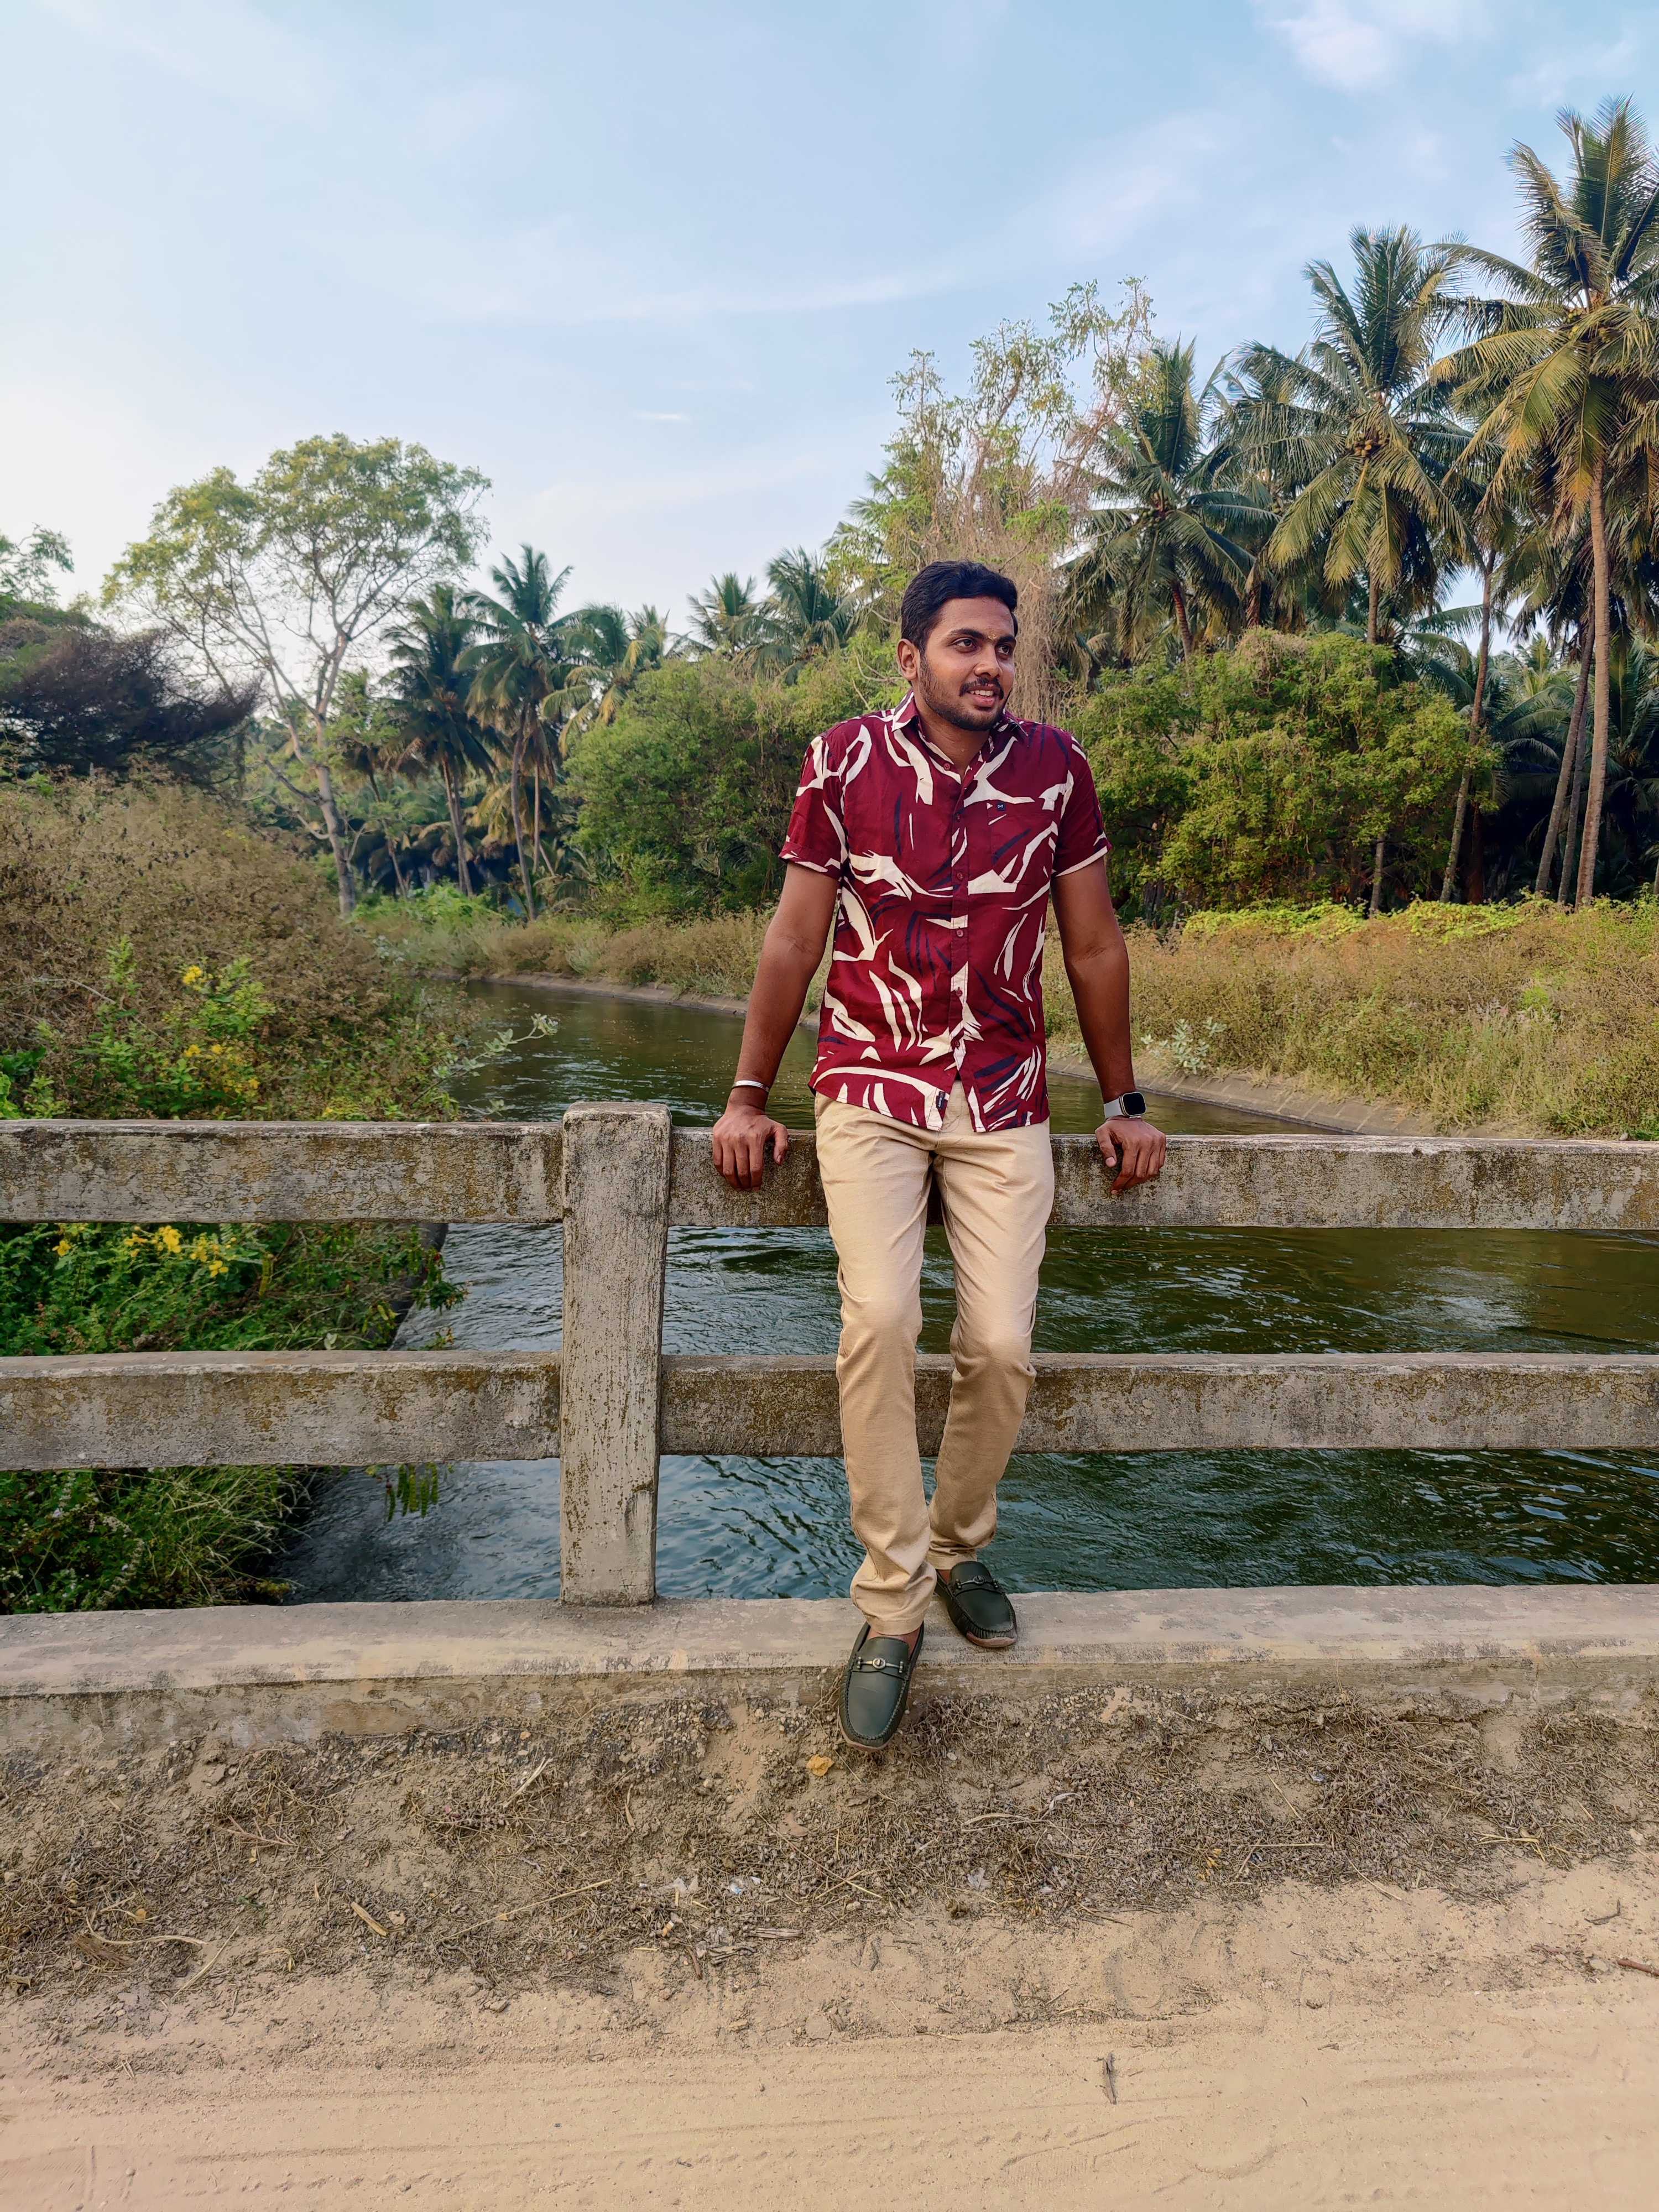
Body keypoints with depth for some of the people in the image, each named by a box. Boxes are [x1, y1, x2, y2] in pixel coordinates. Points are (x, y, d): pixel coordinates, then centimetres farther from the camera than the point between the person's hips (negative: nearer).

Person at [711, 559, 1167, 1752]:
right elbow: (795, 938, 4)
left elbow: (1095, 944, 9)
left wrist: (1124, 1102, 12)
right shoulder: (846, 762, -2)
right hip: (871, 1094, -1)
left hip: (1004, 1106, 2)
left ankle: (960, 1547, 23)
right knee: (880, 1317, -21)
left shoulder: (1056, 768, 1)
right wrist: (748, 1098, 4)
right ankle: (893, 1606, -7)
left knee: (1001, 1345, -6)